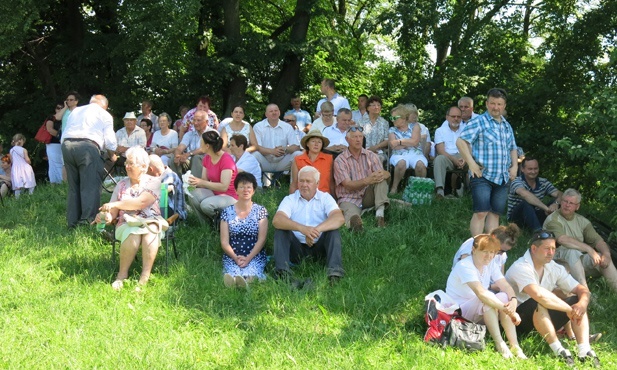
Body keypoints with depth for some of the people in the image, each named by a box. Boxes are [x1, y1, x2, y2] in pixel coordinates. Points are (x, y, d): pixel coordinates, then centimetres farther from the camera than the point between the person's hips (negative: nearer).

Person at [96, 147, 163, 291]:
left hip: (150, 221, -1)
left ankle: (145, 277, -36)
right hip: (127, 223, 1)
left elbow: (141, 202, -14)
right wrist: (106, 215, -15)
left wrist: (116, 204, -16)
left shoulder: (153, 182, 5)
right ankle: (122, 274, -24)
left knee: (150, 232, -37)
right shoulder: (122, 184, 16)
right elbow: (113, 212, 9)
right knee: (133, 234, -35)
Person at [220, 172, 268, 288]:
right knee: (233, 273, -36)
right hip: (232, 256, 2)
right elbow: (224, 242, 5)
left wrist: (248, 259, -14)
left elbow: (261, 240, 1)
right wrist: (235, 258, -13)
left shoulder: (260, 211, 8)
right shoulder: (227, 212, 10)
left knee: (249, 273, -38)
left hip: (255, 256, -2)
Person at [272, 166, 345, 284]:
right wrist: (302, 228, -37)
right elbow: (276, 220, -19)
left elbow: (339, 218, -17)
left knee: (333, 230, -24)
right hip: (297, 247, 0)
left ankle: (334, 272, -43)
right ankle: (282, 272, -39)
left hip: (319, 246, 0)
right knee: (280, 229, -22)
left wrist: (316, 230, -35)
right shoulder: (290, 199, 3)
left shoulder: (325, 198, 3)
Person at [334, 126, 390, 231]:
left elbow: (385, 173, -6)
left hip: (368, 196, 4)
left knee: (381, 178, -25)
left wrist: (383, 174, -34)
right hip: (349, 199, -4)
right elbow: (348, 185, -15)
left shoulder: (371, 156, 6)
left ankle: (380, 213, -38)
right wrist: (367, 181, -34)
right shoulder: (340, 160, -5)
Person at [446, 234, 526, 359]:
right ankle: (499, 344, -33)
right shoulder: (464, 266, -22)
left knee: (504, 297, -21)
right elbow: (481, 292, -35)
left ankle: (515, 346, -28)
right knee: (487, 298, -33)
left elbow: (506, 286, -10)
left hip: (481, 313, 7)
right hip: (458, 312, -7)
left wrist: (513, 301, -32)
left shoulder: (490, 266, 3)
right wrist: (505, 308, -41)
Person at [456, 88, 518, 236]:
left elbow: (512, 149, 29)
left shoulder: (507, 126, 18)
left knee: (495, 213, 7)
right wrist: (471, 164, -17)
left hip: (503, 179, 7)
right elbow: (461, 142, -11)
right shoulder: (479, 122, -4)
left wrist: (514, 166, 12)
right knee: (481, 213, -11)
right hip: (483, 176, -7)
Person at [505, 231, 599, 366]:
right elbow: (539, 294, -38)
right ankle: (558, 350, -33)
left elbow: (582, 290, 1)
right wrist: (569, 309, -29)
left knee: (578, 301, -8)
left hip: (544, 319, 8)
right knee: (538, 304, -36)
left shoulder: (554, 268, 2)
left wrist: (582, 304, -23)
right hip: (517, 320, -8)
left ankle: (584, 350, -22)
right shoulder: (521, 268, -22)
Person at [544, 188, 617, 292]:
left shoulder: (582, 221, 14)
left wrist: (606, 254, -18)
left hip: (578, 261, 6)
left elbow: (597, 239, 5)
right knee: (572, 251, -36)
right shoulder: (553, 219, -7)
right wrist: (589, 249, -29)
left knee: (602, 257, -17)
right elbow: (563, 239, -25)